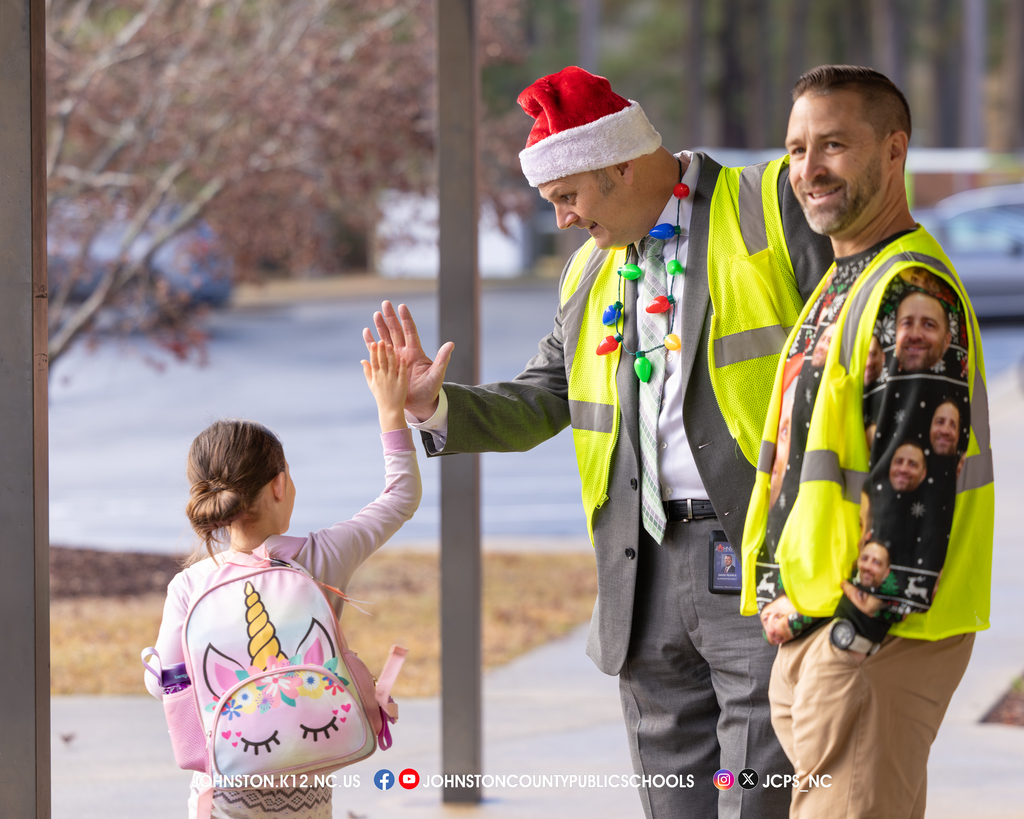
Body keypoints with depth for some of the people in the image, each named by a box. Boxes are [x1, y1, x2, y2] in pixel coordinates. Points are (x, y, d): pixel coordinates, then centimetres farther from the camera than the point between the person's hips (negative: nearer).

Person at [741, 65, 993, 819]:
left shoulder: (913, 295, -14)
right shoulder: (840, 287, 18)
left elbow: (914, 477, -21)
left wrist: (860, 630, -19)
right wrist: (775, 590, 10)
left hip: (883, 641, -10)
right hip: (806, 632, 10)